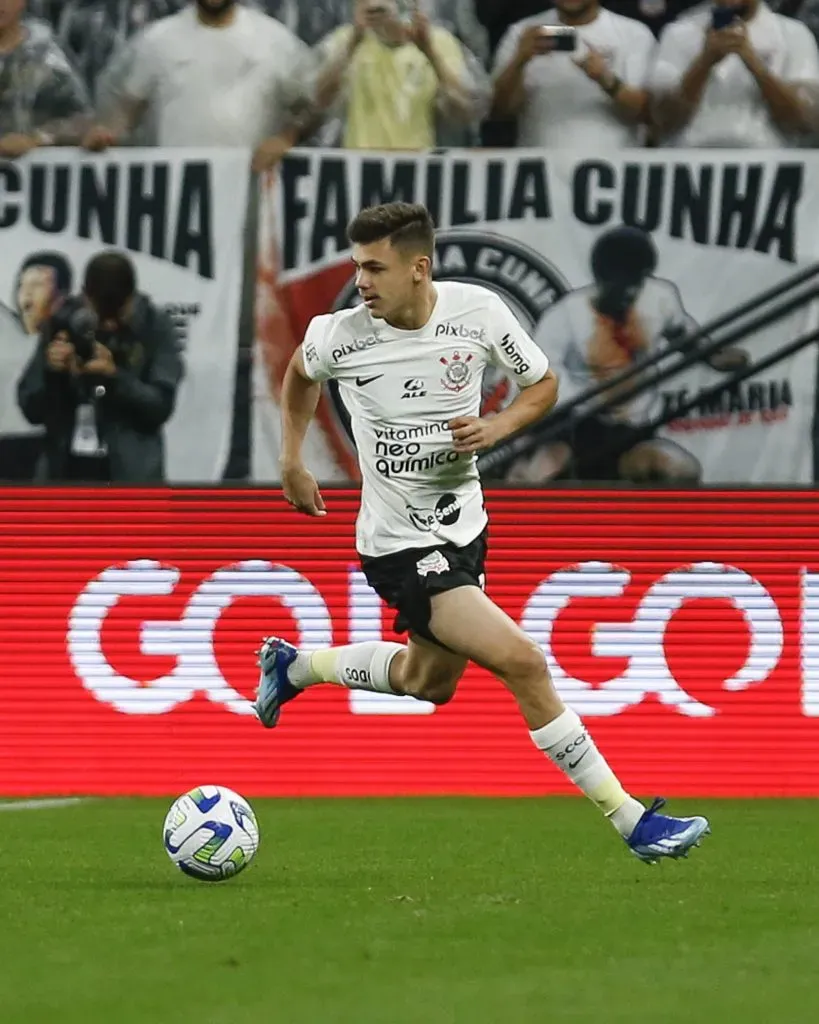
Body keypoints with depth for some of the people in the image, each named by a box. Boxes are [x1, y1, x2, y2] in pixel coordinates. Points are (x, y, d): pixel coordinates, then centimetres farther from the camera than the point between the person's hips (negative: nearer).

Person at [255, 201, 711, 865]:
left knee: (431, 681, 25)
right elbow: (300, 374, 10)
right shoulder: (339, 337, -15)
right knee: (523, 663, -18)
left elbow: (544, 384, 3)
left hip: (464, 527, 5)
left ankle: (296, 666, 47)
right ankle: (632, 821, -12)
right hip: (401, 545, -5)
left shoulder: (479, 312, -12)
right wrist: (293, 463, 10)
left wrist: (496, 428, -15)